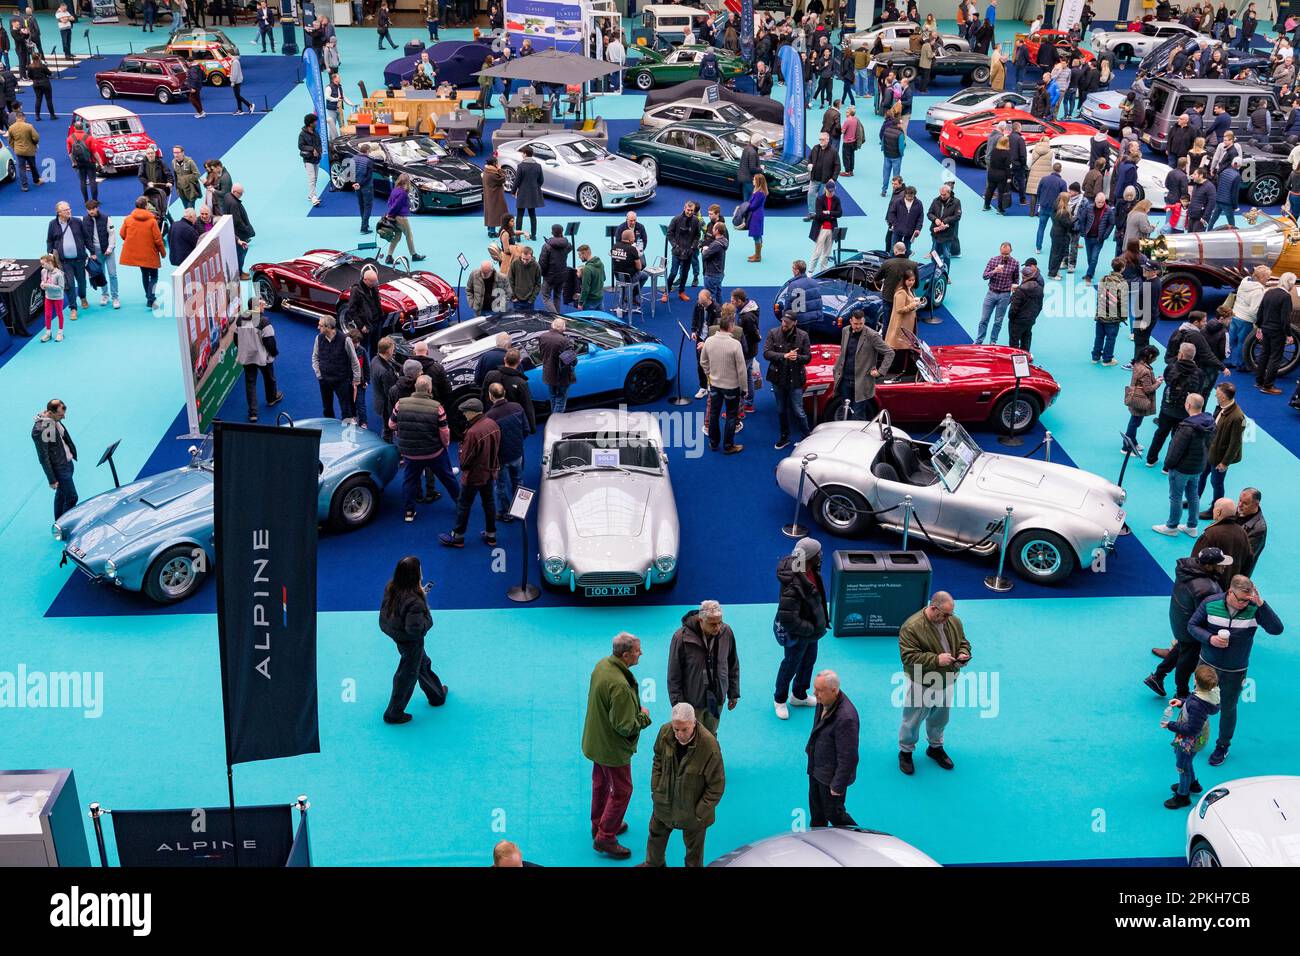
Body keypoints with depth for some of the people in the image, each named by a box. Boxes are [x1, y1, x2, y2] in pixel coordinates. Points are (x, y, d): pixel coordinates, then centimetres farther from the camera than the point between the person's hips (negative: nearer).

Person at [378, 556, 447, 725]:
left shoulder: (391, 588, -14)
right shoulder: (414, 602, -38)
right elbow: (415, 629, -36)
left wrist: (420, 593, -2)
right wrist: (427, 615, -20)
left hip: (396, 634, 9)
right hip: (410, 643, -9)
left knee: (423, 665, 30)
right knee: (407, 676, 14)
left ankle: (437, 695, 52)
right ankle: (394, 714, 32)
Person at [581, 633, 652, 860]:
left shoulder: (602, 664, -7)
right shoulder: (619, 686, -36)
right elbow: (625, 727, -30)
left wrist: (636, 712, 8)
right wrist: (644, 716, -12)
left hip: (597, 740, 9)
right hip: (613, 747, -9)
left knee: (601, 783, 25)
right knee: (621, 791, 7)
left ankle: (599, 825, 44)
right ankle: (605, 838, 16)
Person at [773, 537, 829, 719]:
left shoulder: (810, 569, -12)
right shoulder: (793, 585, -40)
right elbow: (788, 619, -36)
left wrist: (822, 621, 10)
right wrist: (812, 629, -24)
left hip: (811, 627, 8)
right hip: (797, 635, -8)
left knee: (809, 660, 26)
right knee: (791, 665, 15)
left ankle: (799, 696, 50)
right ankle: (780, 700, 41)